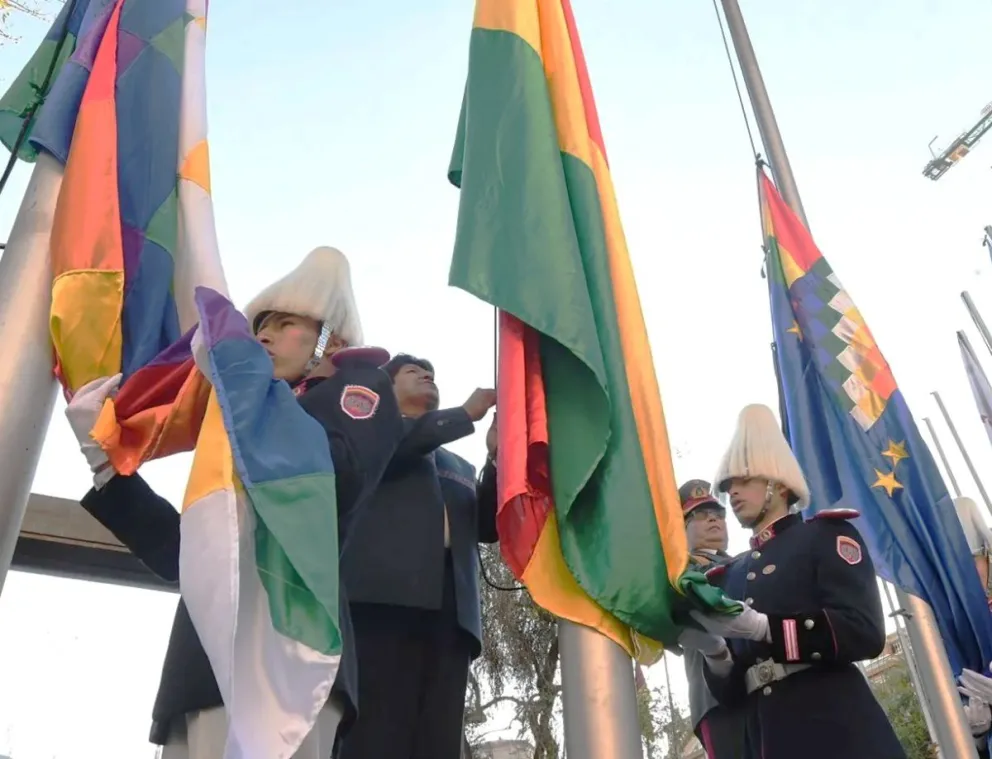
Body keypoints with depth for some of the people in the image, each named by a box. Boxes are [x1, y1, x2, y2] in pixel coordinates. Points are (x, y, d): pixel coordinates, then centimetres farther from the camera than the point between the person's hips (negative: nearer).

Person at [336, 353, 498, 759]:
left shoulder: (460, 467, 34)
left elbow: (488, 526, 19)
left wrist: (496, 457, 4)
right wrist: (465, 414, 3)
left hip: (450, 605, 4)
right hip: (386, 592, -4)